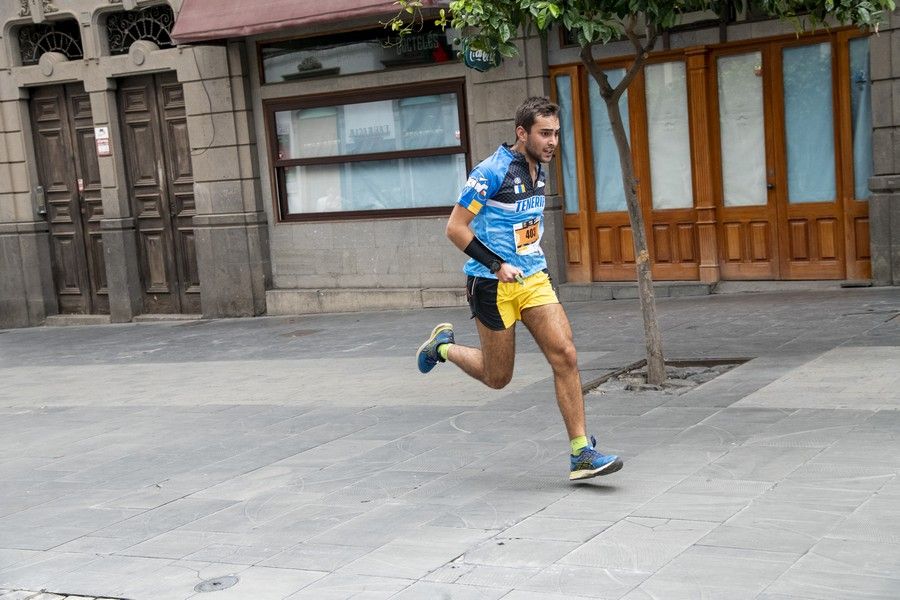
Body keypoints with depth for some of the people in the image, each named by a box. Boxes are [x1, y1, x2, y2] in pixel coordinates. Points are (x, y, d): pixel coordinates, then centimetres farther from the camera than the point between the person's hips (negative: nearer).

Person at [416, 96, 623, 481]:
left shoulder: (538, 168, 8)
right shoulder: (493, 171, -17)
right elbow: (455, 228, -16)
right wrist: (498, 265, -20)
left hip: (533, 279, 7)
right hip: (493, 285, -6)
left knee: (565, 355, -8)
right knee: (498, 377, 5)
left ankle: (581, 453, -3)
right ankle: (443, 346, 33)